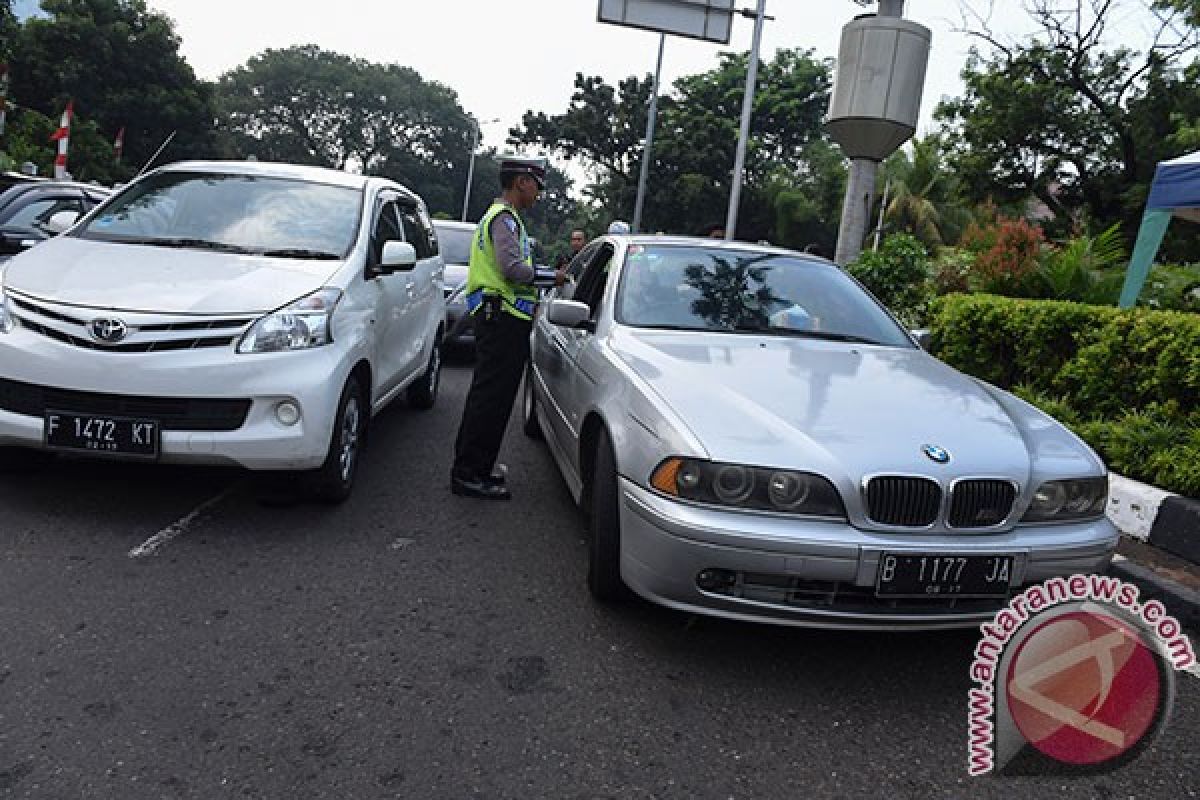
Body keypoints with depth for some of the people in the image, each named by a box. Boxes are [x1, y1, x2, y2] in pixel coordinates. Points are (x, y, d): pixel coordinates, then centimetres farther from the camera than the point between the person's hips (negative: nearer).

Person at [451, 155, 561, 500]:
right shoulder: (504, 217, -10)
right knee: (491, 396, -10)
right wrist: (550, 276, -10)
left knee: (489, 394, 14)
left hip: (500, 319, 11)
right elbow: (512, 268, -22)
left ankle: (477, 466, 22)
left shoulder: (502, 215, 25)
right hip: (503, 319, -11)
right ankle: (468, 474, -6)